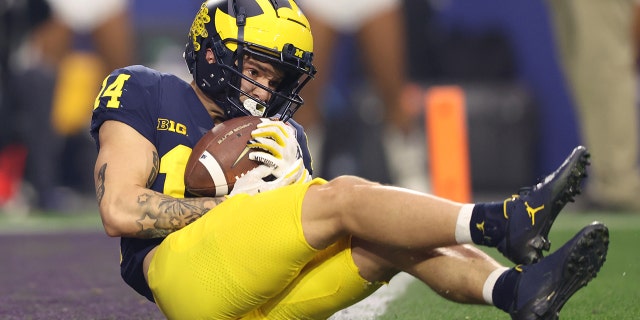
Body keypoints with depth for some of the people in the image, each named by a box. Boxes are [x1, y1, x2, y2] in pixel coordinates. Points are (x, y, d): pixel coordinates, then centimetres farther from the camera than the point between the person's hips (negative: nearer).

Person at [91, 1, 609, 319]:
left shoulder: (279, 136, 25)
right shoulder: (146, 96, 8)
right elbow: (119, 212, -5)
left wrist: (292, 179, -8)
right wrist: (235, 203, -5)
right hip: (183, 274, -6)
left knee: (391, 241, -14)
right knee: (347, 195, -20)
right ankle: (503, 221, -30)